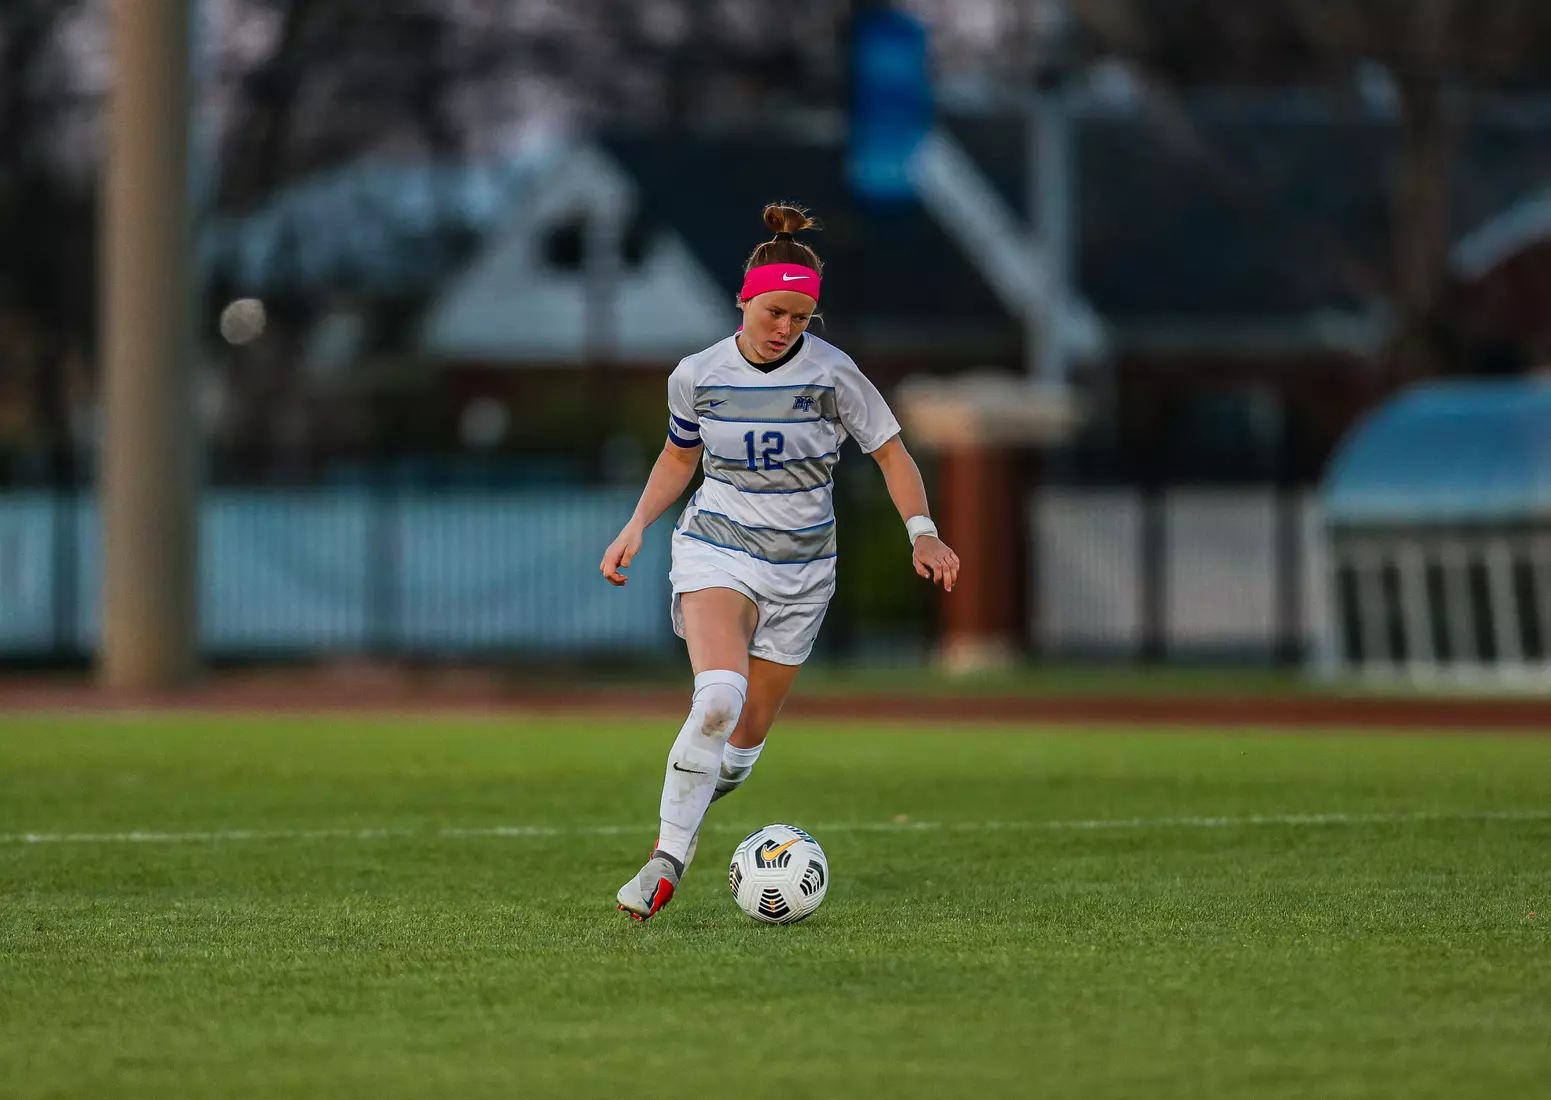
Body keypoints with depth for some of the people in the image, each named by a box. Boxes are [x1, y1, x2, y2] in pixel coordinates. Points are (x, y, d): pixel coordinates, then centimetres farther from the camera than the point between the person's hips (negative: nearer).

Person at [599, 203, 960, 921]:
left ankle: (680, 832, 29)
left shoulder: (831, 374, -9)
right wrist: (637, 526, 4)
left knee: (748, 733, 4)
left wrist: (922, 533, -14)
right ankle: (667, 859, -21)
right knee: (719, 694, -27)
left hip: (802, 566, 1)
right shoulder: (697, 375, -3)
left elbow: (891, 453, 0)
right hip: (716, 547, -1)